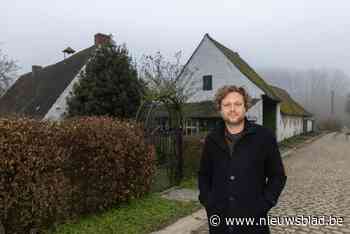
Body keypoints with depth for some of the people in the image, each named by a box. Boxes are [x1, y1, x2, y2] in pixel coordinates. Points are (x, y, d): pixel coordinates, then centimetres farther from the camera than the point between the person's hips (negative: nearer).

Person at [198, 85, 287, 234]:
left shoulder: (264, 136, -5)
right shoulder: (212, 139, 1)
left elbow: (277, 175, 0)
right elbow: (204, 174, 12)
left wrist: (264, 204, -8)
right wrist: (206, 200, 1)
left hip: (253, 219, -2)